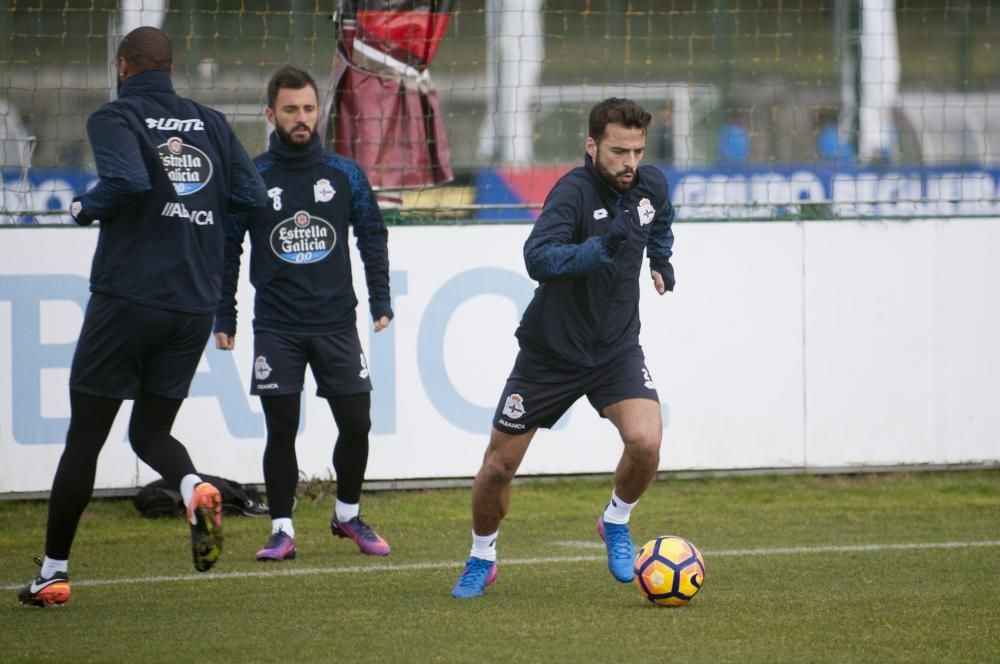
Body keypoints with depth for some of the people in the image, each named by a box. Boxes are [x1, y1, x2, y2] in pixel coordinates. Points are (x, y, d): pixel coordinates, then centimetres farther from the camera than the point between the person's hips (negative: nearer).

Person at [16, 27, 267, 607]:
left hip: (128, 298, -4)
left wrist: (86, 207, -5)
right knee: (151, 431, 15)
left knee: (85, 435, 7)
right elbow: (254, 196, 3)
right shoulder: (210, 123, 10)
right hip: (195, 308, 4)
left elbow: (127, 181, -24)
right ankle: (196, 487, -18)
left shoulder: (115, 118, -5)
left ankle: (54, 571, 11)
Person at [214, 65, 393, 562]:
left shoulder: (345, 175, 4)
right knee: (282, 431, -2)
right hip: (276, 329, -2)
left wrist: (381, 301, 4)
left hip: (337, 321, 2)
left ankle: (348, 515, 23)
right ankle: (282, 529, 8)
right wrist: (224, 318, 2)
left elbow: (373, 237, 11)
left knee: (356, 424, 2)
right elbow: (227, 250, 4)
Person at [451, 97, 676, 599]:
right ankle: (481, 560, 30)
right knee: (498, 465, 3)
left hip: (617, 347, 3)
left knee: (645, 443, -22)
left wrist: (660, 258, 20)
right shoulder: (574, 191, -24)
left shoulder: (650, 186, -4)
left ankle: (616, 523, 9)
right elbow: (538, 258, -42)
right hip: (551, 351, -3)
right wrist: (599, 250, -51)